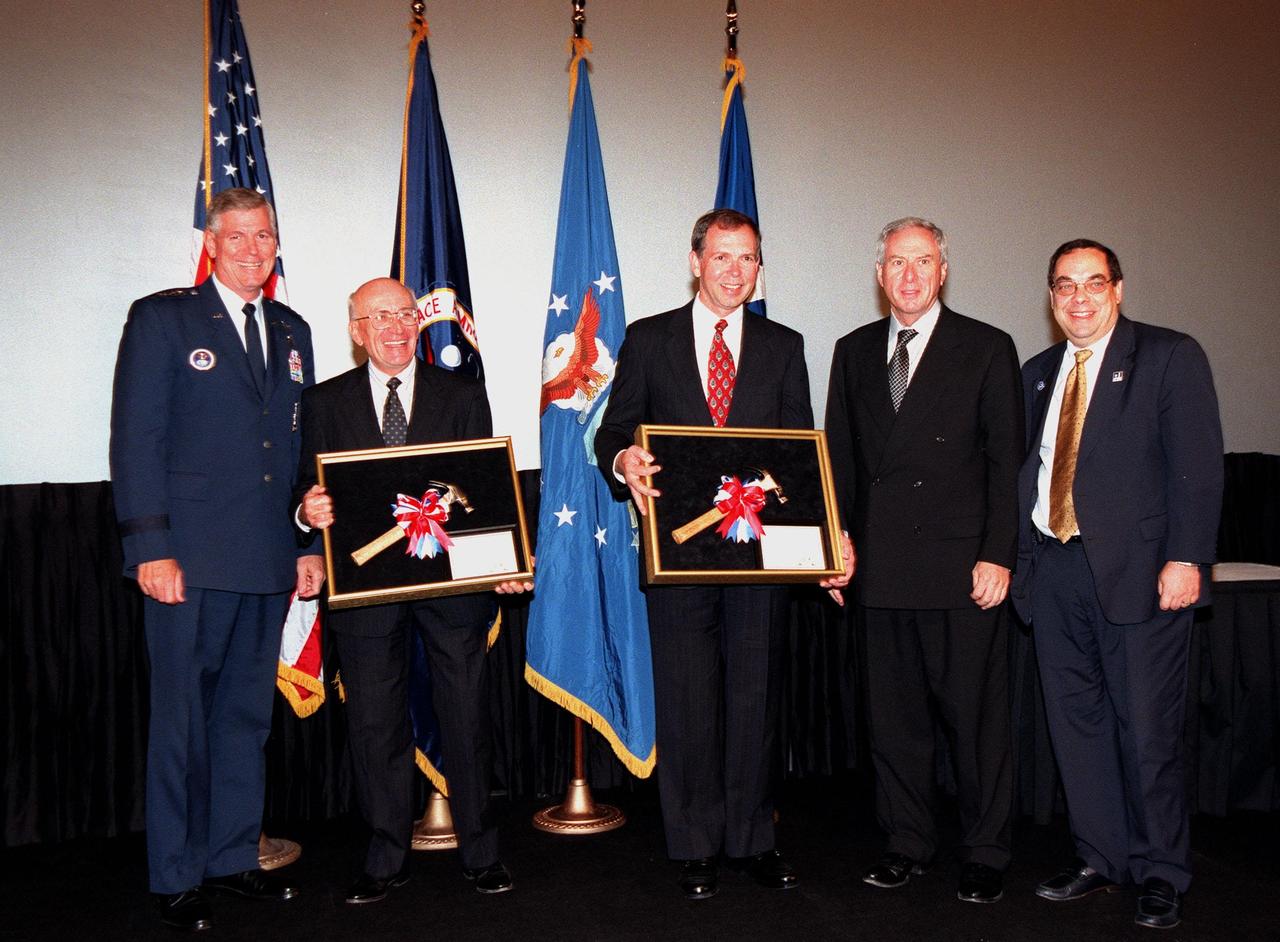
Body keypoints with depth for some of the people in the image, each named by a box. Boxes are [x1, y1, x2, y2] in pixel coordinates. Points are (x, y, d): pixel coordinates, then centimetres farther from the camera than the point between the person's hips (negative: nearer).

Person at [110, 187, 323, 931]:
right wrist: (151, 549, -13)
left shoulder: (291, 331, 16)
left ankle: (233, 857, 25)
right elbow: (136, 441, -6)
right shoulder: (162, 319, 0)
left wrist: (311, 544, 12)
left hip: (268, 562, 5)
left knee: (248, 716, 12)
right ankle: (176, 878, 16)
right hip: (191, 561, -5)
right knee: (183, 720, 3)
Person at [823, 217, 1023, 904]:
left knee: (975, 714, 3)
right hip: (881, 565, 4)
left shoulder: (988, 349, 2)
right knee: (892, 712, 10)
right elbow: (839, 455, 15)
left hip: (962, 566, -3)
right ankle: (907, 844, 25)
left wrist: (997, 556, -9)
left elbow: (1006, 461, -2)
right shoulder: (854, 351, 14)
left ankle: (984, 854, 18)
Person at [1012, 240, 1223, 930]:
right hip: (1054, 569, 5)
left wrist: (1185, 559, -16)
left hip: (1138, 569, -5)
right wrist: (1014, 556, 7)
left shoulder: (1170, 357, -1)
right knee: (1076, 723, 11)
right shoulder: (1037, 374, 15)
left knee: (1148, 729, 0)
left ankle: (1160, 873, 16)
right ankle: (1100, 859, 25)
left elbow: (1198, 466, -7)